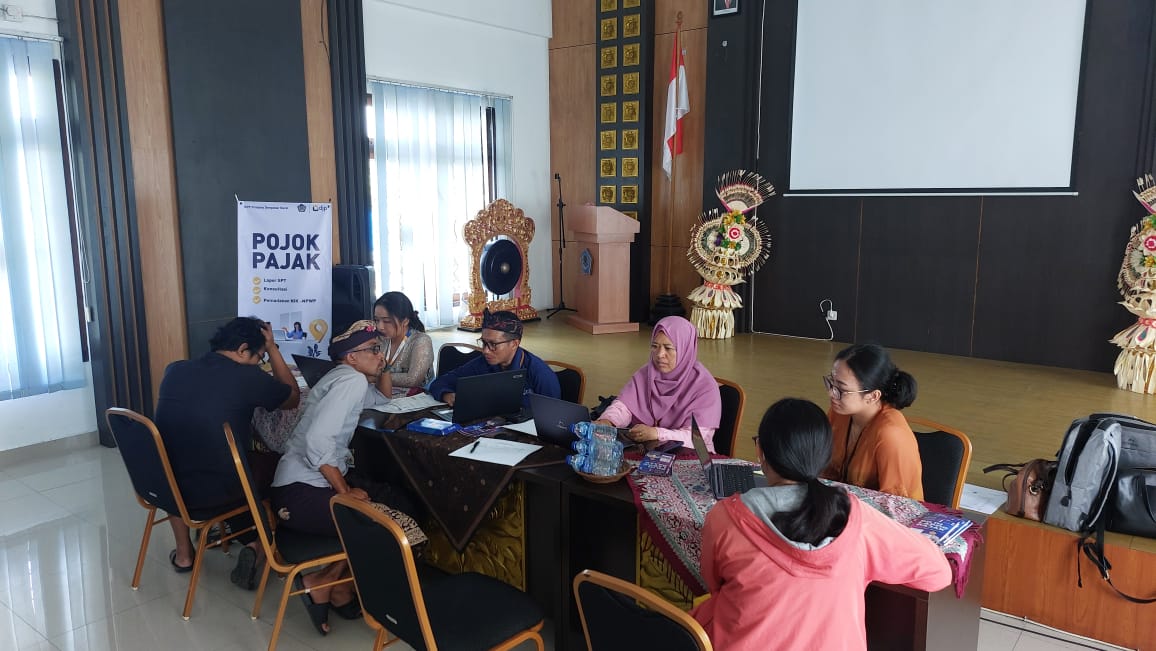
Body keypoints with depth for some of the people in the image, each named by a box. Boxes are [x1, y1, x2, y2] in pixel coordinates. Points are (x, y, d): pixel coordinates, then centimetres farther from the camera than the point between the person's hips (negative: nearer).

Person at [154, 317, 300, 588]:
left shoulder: (174, 370, 3)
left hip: (166, 488, 5)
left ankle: (183, 553, 38)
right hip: (217, 494, -5)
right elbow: (293, 397, 8)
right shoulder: (247, 377, -11)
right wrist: (272, 348, 10)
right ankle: (256, 546, 16)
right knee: (274, 463, 23)